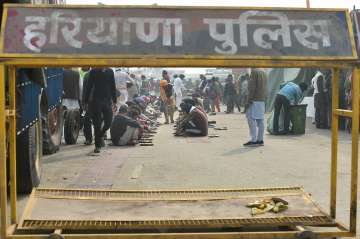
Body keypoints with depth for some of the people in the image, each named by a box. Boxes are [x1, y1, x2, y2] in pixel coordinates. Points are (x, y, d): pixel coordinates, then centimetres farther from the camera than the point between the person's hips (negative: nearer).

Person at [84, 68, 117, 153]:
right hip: (96, 101, -2)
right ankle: (97, 146, 8)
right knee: (97, 124, -1)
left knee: (108, 122, -1)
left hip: (107, 101, 3)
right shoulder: (93, 72, 0)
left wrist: (114, 101, 8)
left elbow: (113, 87, 12)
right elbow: (89, 87, 1)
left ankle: (100, 135, 29)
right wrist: (86, 102, -2)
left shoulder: (110, 72, 7)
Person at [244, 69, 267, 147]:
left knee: (251, 120, -7)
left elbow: (252, 88, -16)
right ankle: (260, 140, 9)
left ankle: (253, 140, -10)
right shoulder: (263, 72, 15)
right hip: (262, 100, 8)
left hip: (254, 100, -8)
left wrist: (248, 101, -15)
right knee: (260, 120, 8)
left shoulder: (254, 71, -11)